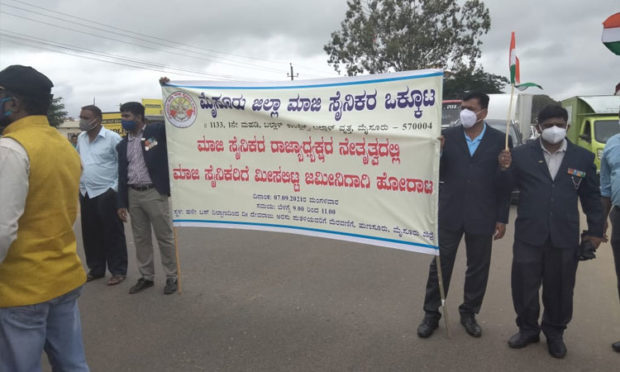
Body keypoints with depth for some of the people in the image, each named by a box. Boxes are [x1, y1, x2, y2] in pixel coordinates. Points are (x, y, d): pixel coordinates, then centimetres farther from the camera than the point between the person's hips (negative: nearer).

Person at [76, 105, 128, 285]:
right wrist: (79, 183, 15)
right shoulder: (81, 138, 9)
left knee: (113, 233, 1)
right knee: (90, 234, 13)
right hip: (86, 193, 6)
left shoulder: (112, 138, -9)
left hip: (106, 193, -6)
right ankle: (96, 268, 27)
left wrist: (116, 187, -11)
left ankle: (118, 271, 12)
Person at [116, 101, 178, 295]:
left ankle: (171, 277, 14)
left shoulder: (157, 131, -3)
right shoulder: (122, 145, 12)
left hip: (154, 193, -6)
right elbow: (122, 175, 12)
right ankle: (146, 277, 25)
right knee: (140, 239, 12)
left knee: (165, 237, 2)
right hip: (133, 195, 6)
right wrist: (121, 203, 8)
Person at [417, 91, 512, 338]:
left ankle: (469, 313, 32)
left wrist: (502, 218, -1)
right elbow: (438, 174, 0)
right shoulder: (448, 136, 0)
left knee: (478, 268, 13)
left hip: (481, 217, 1)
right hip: (449, 214, 0)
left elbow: (505, 181, 0)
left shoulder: (499, 140, -1)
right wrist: (438, 152, -19)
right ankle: (431, 314, 21)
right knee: (440, 265, 7)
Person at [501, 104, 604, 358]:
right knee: (523, 285, 8)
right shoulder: (521, 154, 0)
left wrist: (595, 230, 9)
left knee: (559, 289, 13)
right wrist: (504, 170, -17)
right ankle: (528, 328, 31)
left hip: (565, 237, 1)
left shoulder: (583, 157, 5)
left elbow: (591, 197, 10)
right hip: (529, 234, -1)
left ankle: (555, 333, 34)